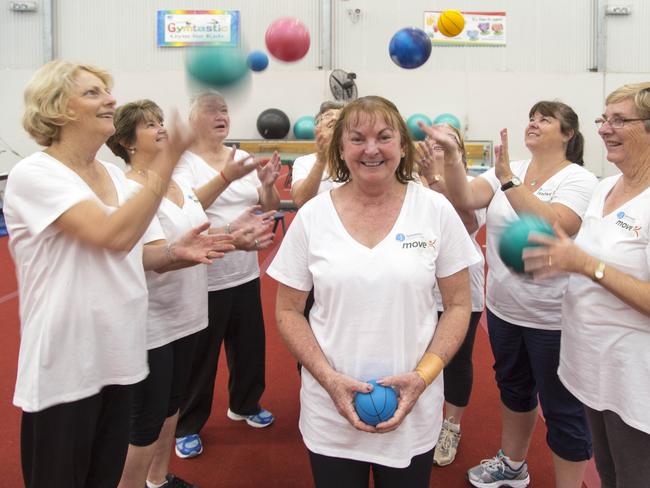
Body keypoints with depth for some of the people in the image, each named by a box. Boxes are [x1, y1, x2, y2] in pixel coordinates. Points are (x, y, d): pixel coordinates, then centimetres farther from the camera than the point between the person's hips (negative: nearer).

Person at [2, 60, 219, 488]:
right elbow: (115, 236, -29)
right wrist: (169, 157, -29)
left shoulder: (114, 173, 6)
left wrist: (171, 252, -3)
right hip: (66, 368, -7)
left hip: (117, 356, 7)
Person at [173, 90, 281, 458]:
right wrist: (224, 177, -38)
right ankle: (187, 426, 24)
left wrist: (268, 185, -16)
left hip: (246, 274, 6)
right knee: (199, 356, 5)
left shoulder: (243, 157, 7)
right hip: (203, 279, -6)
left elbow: (270, 206, 6)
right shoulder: (184, 162, -10)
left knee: (250, 344, 18)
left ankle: (244, 404, 42)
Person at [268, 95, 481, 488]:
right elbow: (288, 311, 0)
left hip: (413, 410, 0)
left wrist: (423, 375, -13)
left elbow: (458, 305, 0)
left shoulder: (436, 211, -5)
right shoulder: (312, 217, -5)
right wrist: (328, 378, -13)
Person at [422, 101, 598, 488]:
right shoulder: (507, 171, 2)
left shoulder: (579, 180, -13)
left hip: (552, 317, -6)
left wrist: (509, 180, -32)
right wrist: (451, 153, -26)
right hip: (503, 308, 6)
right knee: (514, 389, 25)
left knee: (562, 410, 8)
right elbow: (464, 198, -13)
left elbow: (555, 227, -31)